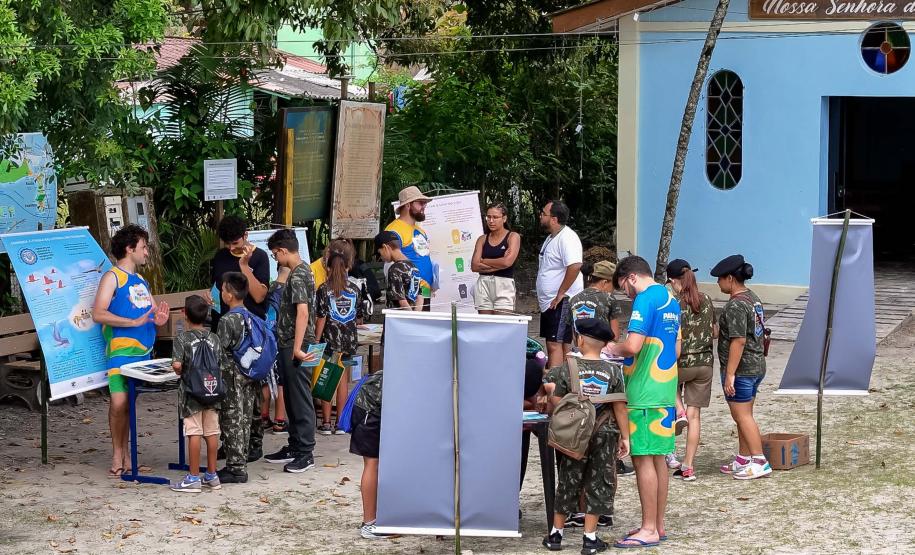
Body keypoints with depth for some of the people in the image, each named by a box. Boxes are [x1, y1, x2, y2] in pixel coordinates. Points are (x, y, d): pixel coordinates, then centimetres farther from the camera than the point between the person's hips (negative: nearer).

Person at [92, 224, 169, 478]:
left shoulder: (141, 281, 20)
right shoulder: (112, 277, -3)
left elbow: (155, 311, 25)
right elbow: (98, 314, -14)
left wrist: (160, 318, 0)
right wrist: (134, 322, -20)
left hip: (144, 352, 7)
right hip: (121, 351, -7)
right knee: (119, 403, -15)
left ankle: (125, 452, 14)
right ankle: (117, 454, -2)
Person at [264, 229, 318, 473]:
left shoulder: (297, 276, -16)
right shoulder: (301, 271, 15)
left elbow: (302, 312, -25)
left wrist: (297, 348, -28)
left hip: (295, 346, -10)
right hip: (290, 345, 10)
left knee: (300, 399, -6)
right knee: (291, 398, 15)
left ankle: (306, 453, -3)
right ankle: (294, 447, 23)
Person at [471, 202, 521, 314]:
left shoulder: (513, 237, 2)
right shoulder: (483, 239, 11)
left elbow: (507, 262, -13)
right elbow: (474, 266, 1)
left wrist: (483, 261, -1)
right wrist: (498, 265, -8)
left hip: (504, 285, -4)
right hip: (483, 284, 4)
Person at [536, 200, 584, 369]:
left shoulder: (567, 238, -17)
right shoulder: (551, 237, 17)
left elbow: (575, 266, -30)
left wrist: (560, 294, -26)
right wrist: (543, 296, 19)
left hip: (561, 302, -11)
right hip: (549, 302, 11)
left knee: (555, 344, -15)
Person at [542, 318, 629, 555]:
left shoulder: (568, 368, -8)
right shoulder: (611, 371, -5)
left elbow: (557, 400, -4)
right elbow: (620, 408, -4)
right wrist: (624, 437, 4)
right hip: (604, 436, 0)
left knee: (568, 482, 11)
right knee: (597, 484, 6)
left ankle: (556, 533, 19)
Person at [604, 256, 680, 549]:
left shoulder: (645, 299, -14)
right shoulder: (671, 300, 15)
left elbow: (632, 346, -24)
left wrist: (614, 348, -3)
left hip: (644, 393, -9)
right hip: (665, 391, 9)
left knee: (643, 458, -4)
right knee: (657, 458, 13)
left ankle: (649, 530, -2)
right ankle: (658, 525, 18)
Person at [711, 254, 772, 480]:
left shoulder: (736, 305, -18)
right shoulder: (753, 299, 12)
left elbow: (738, 341, -23)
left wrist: (730, 374, -22)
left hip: (741, 368, -10)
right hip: (757, 366, 10)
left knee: (742, 416, -4)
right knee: (743, 415, 17)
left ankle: (760, 462, -4)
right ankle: (743, 459, 24)